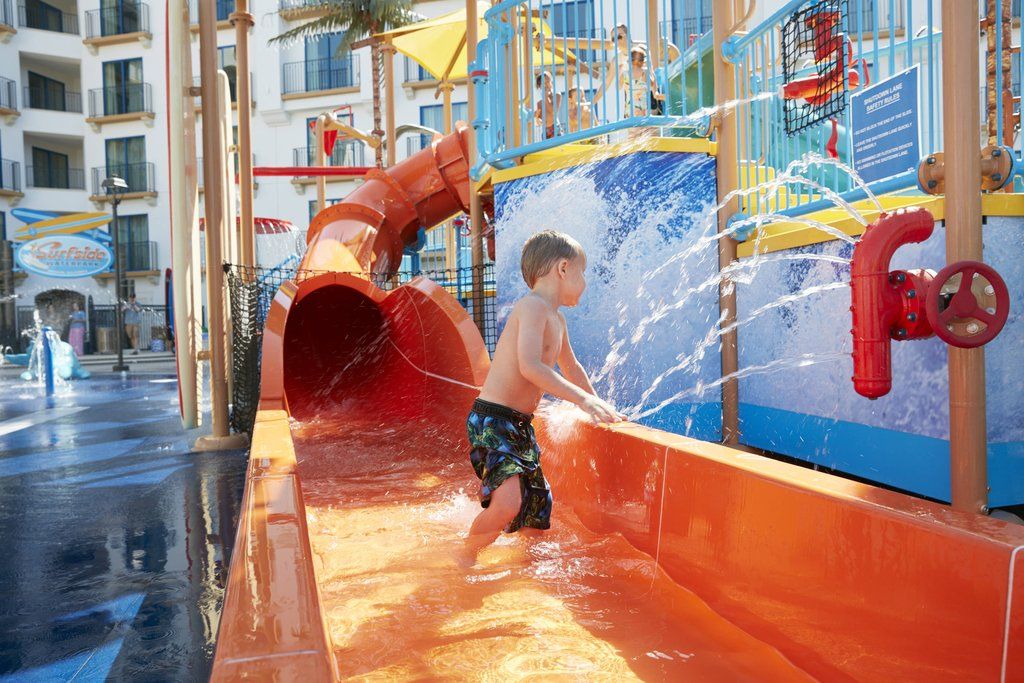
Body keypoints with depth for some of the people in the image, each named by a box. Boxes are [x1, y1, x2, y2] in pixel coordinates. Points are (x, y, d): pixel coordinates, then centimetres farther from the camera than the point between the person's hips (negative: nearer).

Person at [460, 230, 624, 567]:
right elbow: (530, 367, -28)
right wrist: (584, 399, -28)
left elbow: (570, 367, 31)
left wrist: (598, 406, 30)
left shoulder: (557, 318, 15)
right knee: (508, 505, -28)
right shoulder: (533, 306, -14)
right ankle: (464, 560, -3)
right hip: (492, 421, -9)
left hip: (521, 426, 9)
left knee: (537, 520, 14)